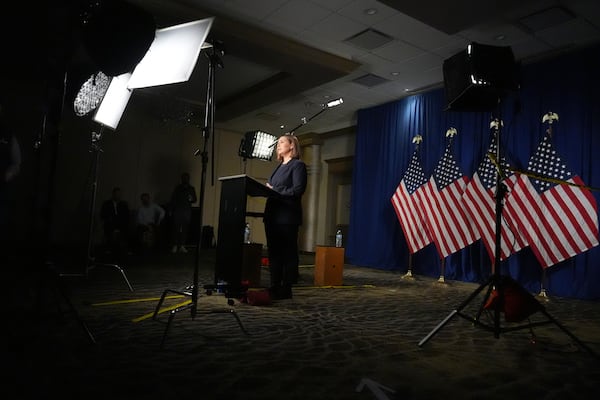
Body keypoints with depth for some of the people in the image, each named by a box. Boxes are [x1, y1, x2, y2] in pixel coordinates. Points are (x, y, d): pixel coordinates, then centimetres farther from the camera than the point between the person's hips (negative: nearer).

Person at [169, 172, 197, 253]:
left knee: (185, 229, -1)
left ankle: (182, 246, 4)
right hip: (177, 211, -1)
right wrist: (171, 210, -1)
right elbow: (172, 199, 5)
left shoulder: (191, 189, 11)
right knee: (176, 228, -6)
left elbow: (195, 199, 13)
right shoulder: (177, 188, 8)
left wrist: (191, 199, -11)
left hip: (187, 211, 1)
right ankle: (175, 246, -3)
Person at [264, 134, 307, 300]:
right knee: (273, 251, 9)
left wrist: (274, 191, -16)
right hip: (272, 214, 8)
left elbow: (298, 190, -14)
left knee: (288, 253, -1)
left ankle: (286, 289, 6)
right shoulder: (280, 166, 21)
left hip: (287, 216, -8)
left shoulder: (298, 165, -3)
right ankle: (275, 287, 16)